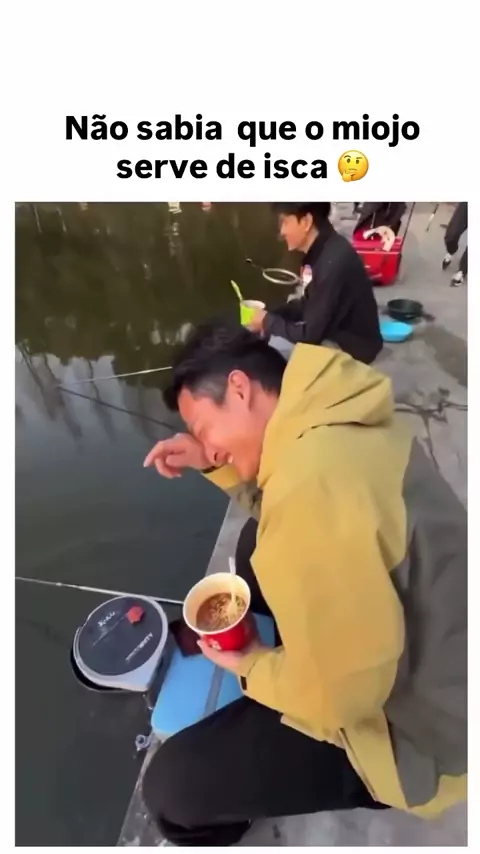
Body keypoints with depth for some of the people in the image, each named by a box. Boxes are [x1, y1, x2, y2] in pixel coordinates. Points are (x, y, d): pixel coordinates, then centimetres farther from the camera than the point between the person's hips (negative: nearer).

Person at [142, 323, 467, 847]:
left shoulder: (312, 479, -37)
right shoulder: (337, 417, -7)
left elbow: (340, 688, -30)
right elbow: (281, 513, 10)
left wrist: (253, 666, -10)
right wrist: (217, 465, -4)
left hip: (413, 720, -8)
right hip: (423, 654, 8)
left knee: (171, 787, -8)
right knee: (259, 549, 17)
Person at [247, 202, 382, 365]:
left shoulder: (333, 263, -29)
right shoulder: (320, 251, 0)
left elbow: (311, 335, -25)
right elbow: (308, 305, 12)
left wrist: (268, 322, -11)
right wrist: (271, 316, -3)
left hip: (353, 346, -9)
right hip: (332, 331, 9)